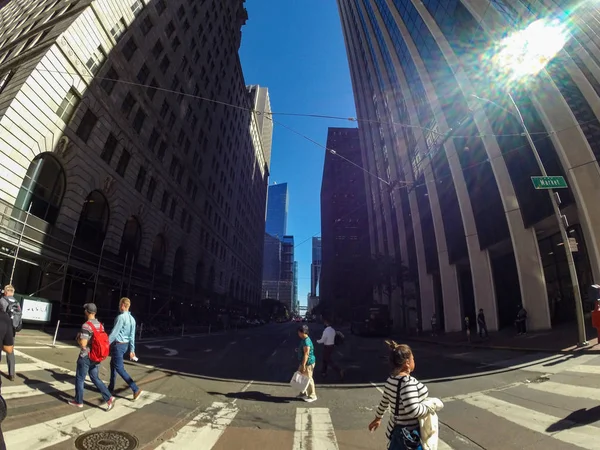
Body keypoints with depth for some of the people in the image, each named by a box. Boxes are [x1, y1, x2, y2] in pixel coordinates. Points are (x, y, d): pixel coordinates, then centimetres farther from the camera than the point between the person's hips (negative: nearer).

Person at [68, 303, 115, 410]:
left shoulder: (86, 326, -19)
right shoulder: (100, 325, 4)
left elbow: (83, 344, -23)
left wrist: (78, 338, -5)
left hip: (85, 357, -7)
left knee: (79, 379, 14)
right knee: (95, 378, 15)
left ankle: (78, 401, 28)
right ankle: (109, 398, 7)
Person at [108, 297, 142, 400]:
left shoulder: (121, 317, -19)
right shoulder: (132, 319, 6)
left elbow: (114, 333, -20)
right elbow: (132, 336, 9)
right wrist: (132, 350, 14)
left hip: (118, 345, -8)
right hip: (125, 345, 8)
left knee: (119, 368, -4)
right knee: (113, 364, 25)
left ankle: (136, 389, -9)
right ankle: (111, 387, 37)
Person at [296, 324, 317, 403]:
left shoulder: (306, 342, -25)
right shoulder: (304, 340, 7)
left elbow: (306, 354, -26)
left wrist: (303, 365, -24)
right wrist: (298, 350, 6)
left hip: (308, 363, -10)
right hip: (304, 363, 10)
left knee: (308, 379, 3)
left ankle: (312, 396, 19)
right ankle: (304, 393, 34)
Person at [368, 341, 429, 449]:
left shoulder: (391, 380, 0)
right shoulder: (408, 383, -27)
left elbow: (384, 402, 12)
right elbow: (413, 411, -32)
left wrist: (377, 418, 25)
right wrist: (429, 406, -15)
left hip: (397, 429, 8)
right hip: (410, 435, -8)